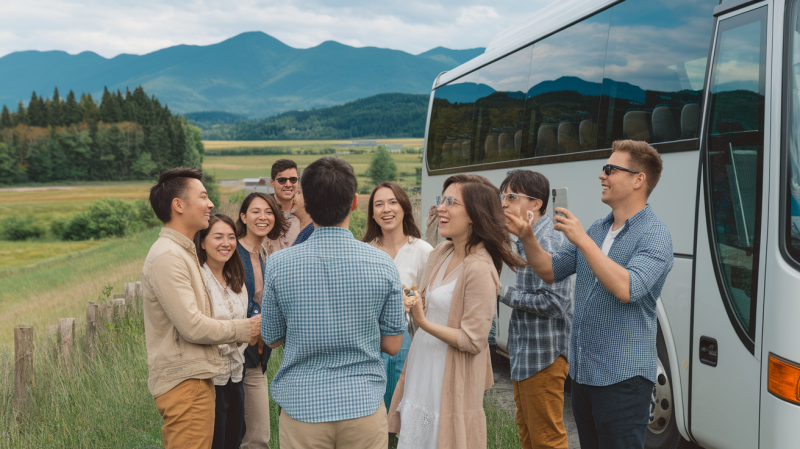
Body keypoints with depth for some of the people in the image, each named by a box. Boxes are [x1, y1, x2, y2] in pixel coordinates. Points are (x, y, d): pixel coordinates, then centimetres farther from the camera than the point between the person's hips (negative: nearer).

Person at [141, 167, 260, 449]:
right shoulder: (167, 257, -16)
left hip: (193, 377, 10)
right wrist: (243, 330, -8)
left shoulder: (182, 252, 18)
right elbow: (192, 327, -20)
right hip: (185, 383, -10)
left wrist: (241, 330, 6)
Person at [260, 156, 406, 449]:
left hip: (301, 408, 0)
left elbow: (272, 339, 3)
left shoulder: (278, 265, -9)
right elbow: (392, 345, -1)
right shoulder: (382, 264, -8)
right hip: (363, 406, 0)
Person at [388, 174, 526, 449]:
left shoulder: (479, 269, -20)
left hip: (450, 383, -8)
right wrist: (409, 304, 0)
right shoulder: (441, 254, 5)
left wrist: (424, 322, -24)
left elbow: (473, 341, -19)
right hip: (421, 373, 8)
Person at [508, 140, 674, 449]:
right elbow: (551, 272, 16)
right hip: (583, 373, 8)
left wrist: (583, 241, -26)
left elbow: (627, 289, -28)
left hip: (622, 377, -8)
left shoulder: (655, 236, -12)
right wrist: (528, 239, -1)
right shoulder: (595, 229, 13)